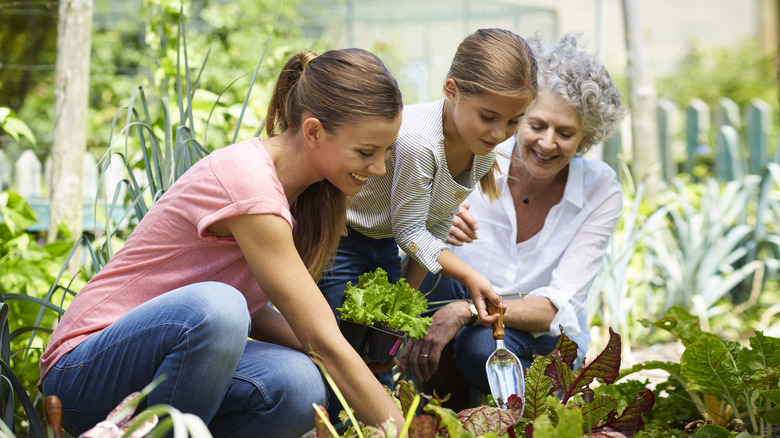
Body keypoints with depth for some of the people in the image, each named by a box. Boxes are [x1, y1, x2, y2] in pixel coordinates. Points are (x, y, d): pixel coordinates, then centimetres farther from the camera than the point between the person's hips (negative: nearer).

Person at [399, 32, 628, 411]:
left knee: (484, 345, -36)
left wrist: (465, 311, -34)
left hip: (544, 344, -2)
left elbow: (560, 306, -19)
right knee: (429, 269, -29)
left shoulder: (600, 190, -12)